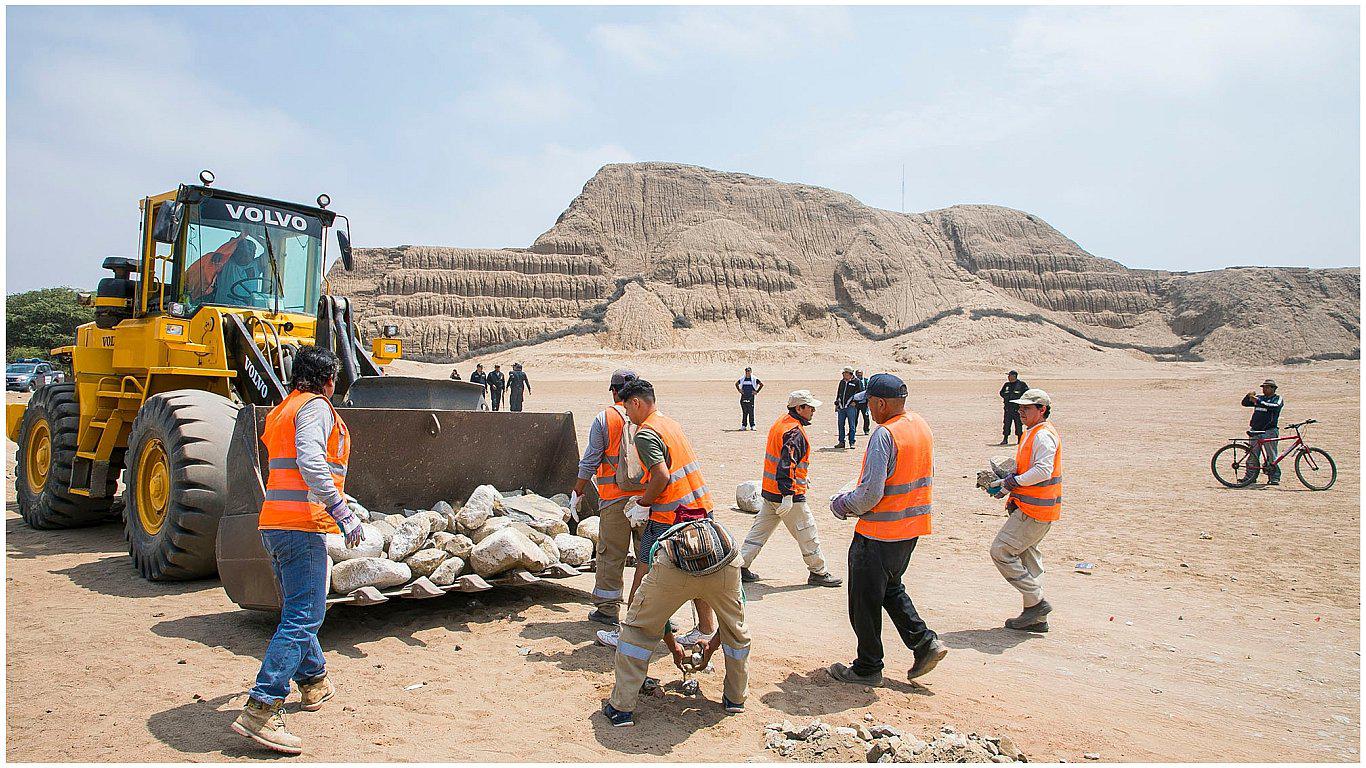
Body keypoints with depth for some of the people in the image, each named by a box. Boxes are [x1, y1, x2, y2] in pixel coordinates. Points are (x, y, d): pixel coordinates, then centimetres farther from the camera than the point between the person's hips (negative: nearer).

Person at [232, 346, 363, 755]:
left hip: (274, 524, 10)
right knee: (303, 617, -11)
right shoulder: (315, 406, -7)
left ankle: (313, 682, 37)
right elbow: (311, 462, -22)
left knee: (299, 610, 22)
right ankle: (261, 709, -17)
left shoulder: (282, 410, 22)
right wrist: (342, 512, -23)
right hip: (300, 524, -10)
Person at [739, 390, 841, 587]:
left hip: (769, 490, 9)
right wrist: (788, 495, -32)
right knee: (807, 534, 5)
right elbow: (786, 464, -28)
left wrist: (800, 476, 33)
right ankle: (818, 572, 16)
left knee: (760, 530, 15)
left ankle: (741, 566, 17)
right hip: (787, 493, -9)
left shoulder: (781, 423, 11)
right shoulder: (795, 432, -20)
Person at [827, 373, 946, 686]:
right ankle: (925, 642, 17)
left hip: (879, 532, -9)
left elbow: (870, 493, -25)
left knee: (865, 601, 7)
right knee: (890, 588, 26)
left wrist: (842, 505, -5)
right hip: (912, 527, 9)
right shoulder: (921, 427, 4)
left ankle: (867, 668, 19)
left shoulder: (884, 434, -23)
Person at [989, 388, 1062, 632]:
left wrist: (1010, 482, -21)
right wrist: (1005, 482, 10)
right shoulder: (1031, 434, 18)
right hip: (1028, 506, 11)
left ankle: (1036, 602, -3)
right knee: (1027, 557, 14)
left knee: (1001, 551, -9)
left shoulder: (1044, 435, -16)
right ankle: (1037, 618, 21)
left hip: (1035, 510, -11)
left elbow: (1043, 470, -27)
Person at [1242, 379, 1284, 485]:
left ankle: (1274, 478, -1)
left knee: (1271, 455, -6)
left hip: (1270, 430, -5)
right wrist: (1248, 396, -5)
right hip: (1255, 430, 5)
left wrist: (1258, 402, -22)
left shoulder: (1278, 399, 5)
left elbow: (1275, 407, -16)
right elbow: (1245, 403, 15)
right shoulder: (1259, 397, 19)